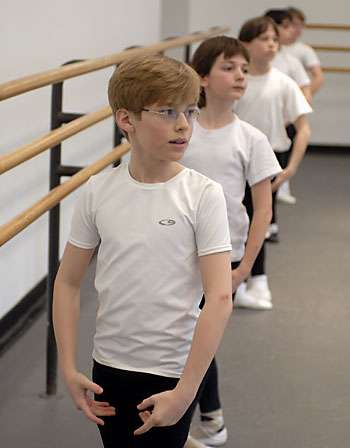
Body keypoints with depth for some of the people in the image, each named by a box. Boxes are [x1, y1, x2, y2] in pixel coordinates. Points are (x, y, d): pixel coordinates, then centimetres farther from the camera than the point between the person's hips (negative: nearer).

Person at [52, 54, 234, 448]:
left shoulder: (203, 195, -12)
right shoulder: (98, 191, -4)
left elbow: (220, 298, -16)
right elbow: (68, 282, 4)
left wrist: (185, 391, -18)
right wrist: (68, 367, -1)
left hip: (171, 372, -3)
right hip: (108, 366, 3)